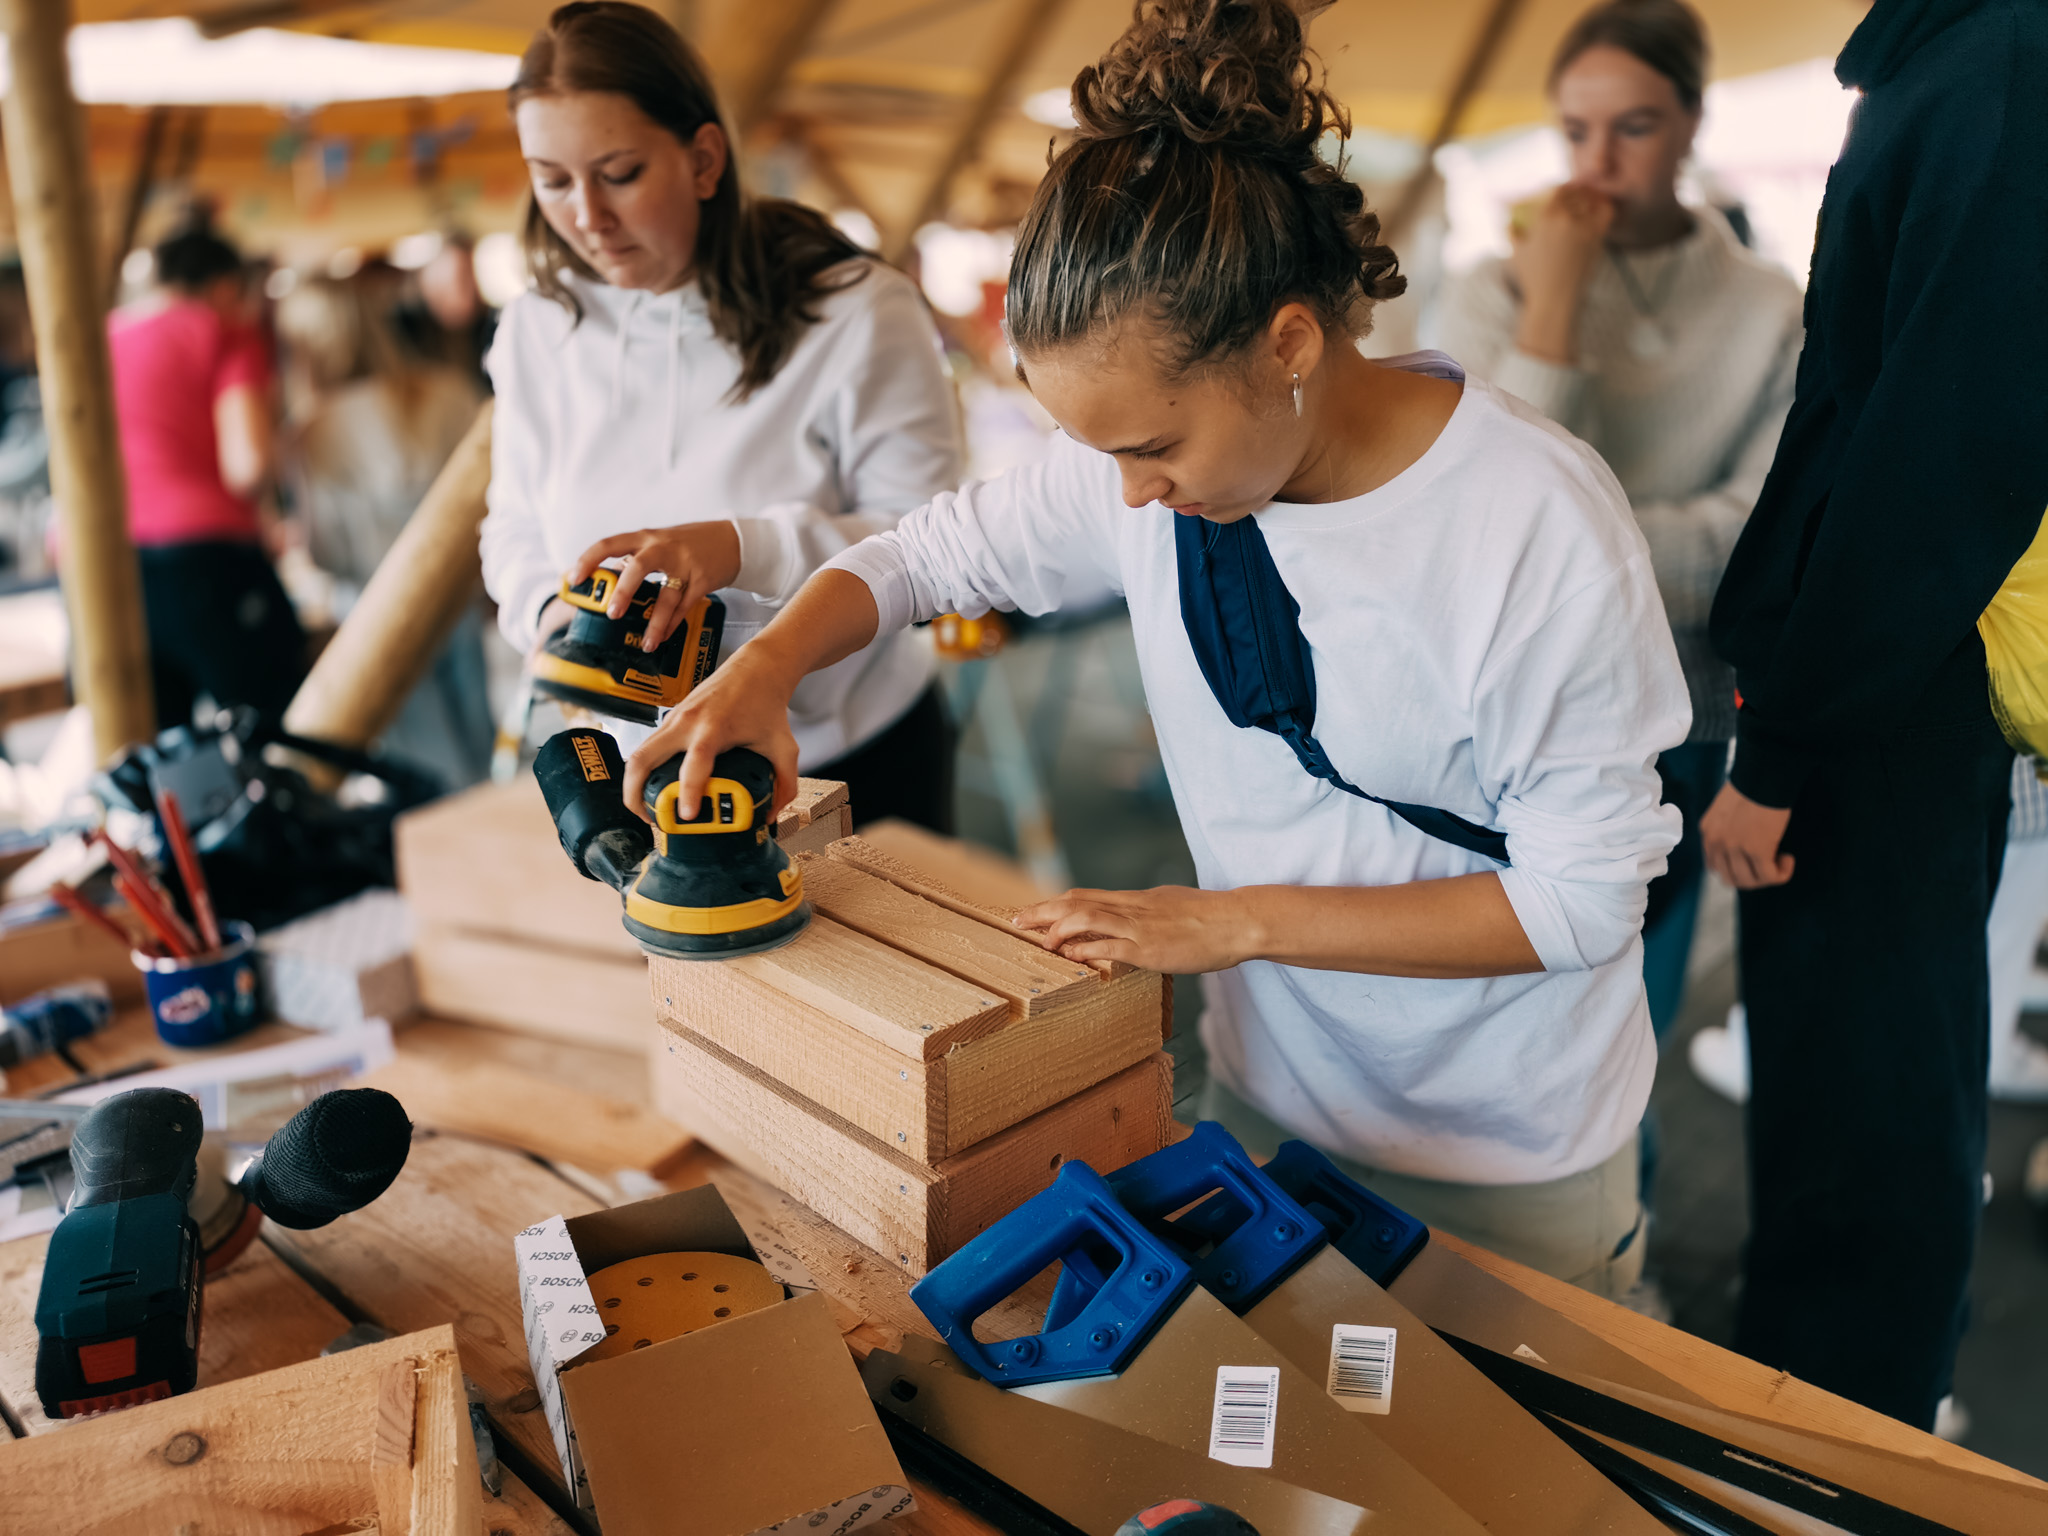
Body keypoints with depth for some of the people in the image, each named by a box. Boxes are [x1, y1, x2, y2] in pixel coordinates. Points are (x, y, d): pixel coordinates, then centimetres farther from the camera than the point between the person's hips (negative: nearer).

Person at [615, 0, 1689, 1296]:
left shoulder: (1543, 523, -27)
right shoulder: (1153, 460, -14)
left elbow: (1585, 896, -21)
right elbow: (937, 550, 2)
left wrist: (1239, 919, -23)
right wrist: (767, 664, -17)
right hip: (1266, 1092, 4)